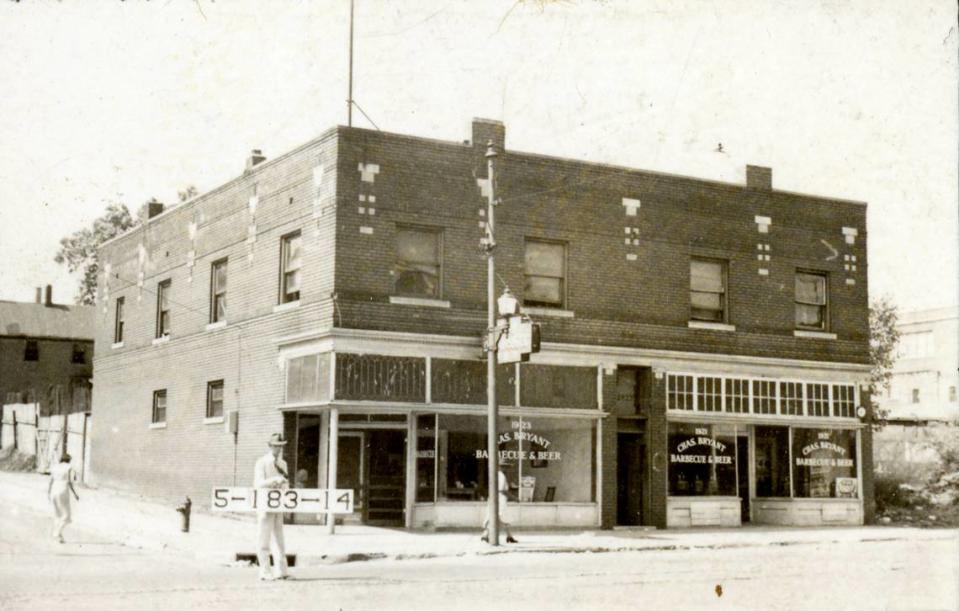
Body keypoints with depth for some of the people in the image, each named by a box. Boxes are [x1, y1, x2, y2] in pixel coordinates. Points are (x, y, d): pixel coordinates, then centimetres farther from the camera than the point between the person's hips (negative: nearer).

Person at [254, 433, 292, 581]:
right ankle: (265, 573, 0)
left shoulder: (283, 463, 15)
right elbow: (259, 483, -16)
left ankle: (281, 571, 8)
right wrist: (276, 480, -28)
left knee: (279, 538, 7)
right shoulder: (261, 462, -6)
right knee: (263, 539, -3)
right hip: (265, 506, -6)